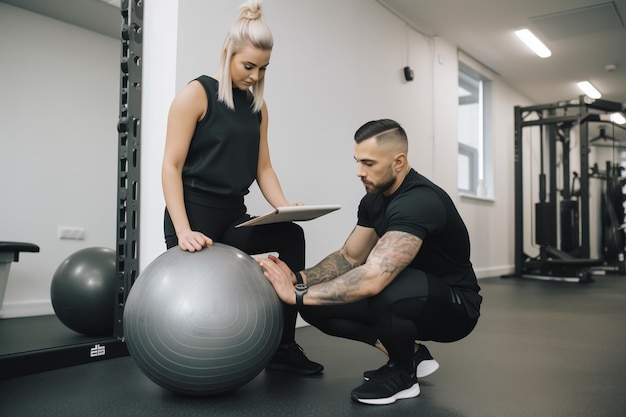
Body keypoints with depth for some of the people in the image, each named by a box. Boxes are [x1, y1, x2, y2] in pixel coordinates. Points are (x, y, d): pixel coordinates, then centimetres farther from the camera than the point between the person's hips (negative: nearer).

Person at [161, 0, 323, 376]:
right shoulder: (197, 94, -7)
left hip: (234, 216, 5)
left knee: (291, 236, -17)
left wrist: (285, 207, -9)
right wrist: (183, 230, -23)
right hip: (194, 214, -5)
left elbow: (263, 167, 11)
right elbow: (172, 166, -12)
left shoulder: (258, 106, 10)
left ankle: (283, 348, -9)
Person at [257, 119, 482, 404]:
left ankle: (402, 373, -10)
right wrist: (298, 278, -11)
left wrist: (298, 295, -32)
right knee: (319, 304, -4)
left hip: (454, 305, -8)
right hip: (414, 298, 8)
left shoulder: (420, 202, -32)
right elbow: (350, 257, 6)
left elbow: (372, 278, -42)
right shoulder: (374, 198, -1)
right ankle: (411, 353, 8)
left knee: (388, 291, -42)